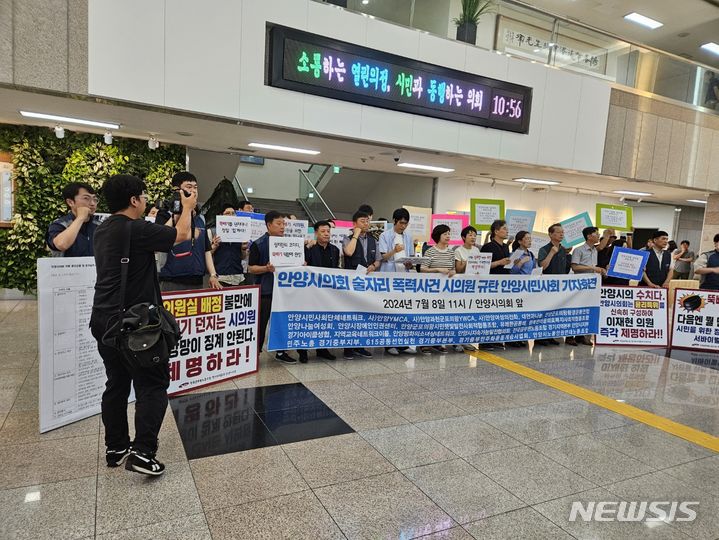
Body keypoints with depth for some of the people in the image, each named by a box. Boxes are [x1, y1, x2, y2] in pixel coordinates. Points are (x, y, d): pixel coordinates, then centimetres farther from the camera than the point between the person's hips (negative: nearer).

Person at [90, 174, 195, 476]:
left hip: (104, 320, 9)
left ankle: (116, 448, 26)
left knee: (117, 384, 16)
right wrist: (187, 208, 10)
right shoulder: (136, 229, -17)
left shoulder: (103, 230, 11)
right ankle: (142, 452, -3)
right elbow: (181, 235, -7)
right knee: (152, 385, 0)